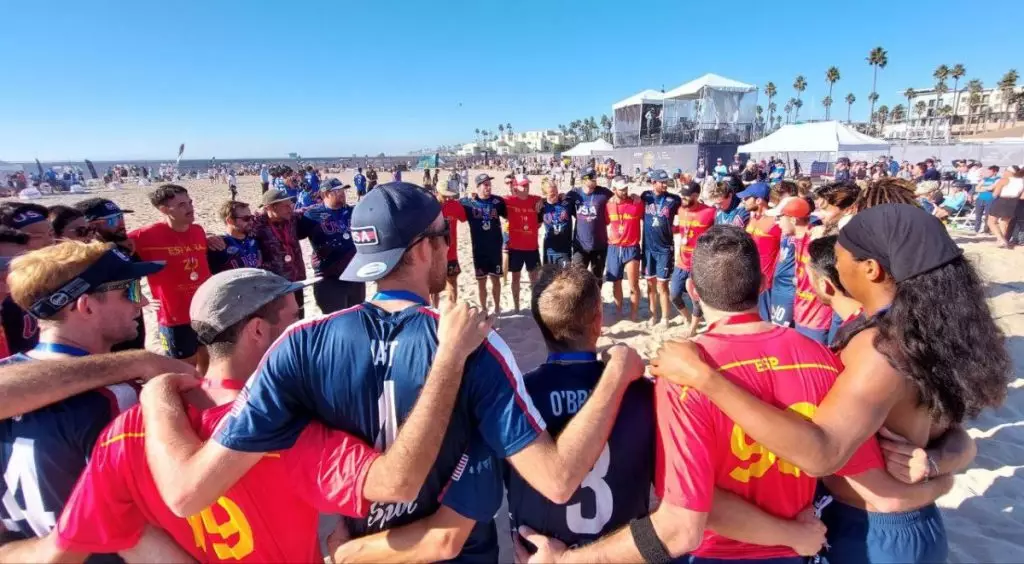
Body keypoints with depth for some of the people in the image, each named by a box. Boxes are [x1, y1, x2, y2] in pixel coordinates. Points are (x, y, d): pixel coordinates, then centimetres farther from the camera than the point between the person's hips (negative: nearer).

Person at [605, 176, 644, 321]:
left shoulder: (637, 203, -7)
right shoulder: (608, 205, -1)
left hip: (632, 248, -2)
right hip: (614, 248, 2)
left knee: (633, 285, 0)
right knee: (616, 283, 13)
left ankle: (633, 316, 13)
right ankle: (618, 312, 28)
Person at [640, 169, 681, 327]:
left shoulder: (673, 200, -4)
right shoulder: (645, 196, 2)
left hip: (665, 248, -2)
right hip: (648, 247, 3)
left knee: (662, 285, 0)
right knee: (650, 283, 11)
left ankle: (665, 317, 14)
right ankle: (653, 315, 25)